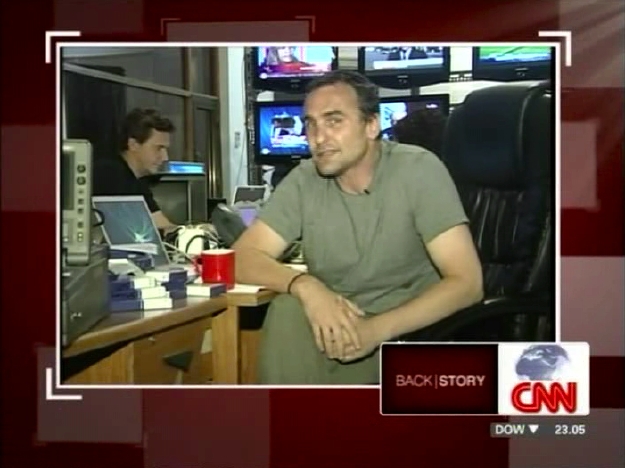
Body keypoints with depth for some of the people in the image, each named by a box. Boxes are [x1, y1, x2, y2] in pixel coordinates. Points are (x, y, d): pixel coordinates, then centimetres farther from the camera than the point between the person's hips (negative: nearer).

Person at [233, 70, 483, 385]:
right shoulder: (304, 180, -5)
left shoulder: (418, 170, -16)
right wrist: (304, 285, -31)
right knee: (289, 310, -26)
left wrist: (377, 329, -32)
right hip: (338, 324, 2)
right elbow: (242, 258, -10)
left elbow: (467, 282, -21)